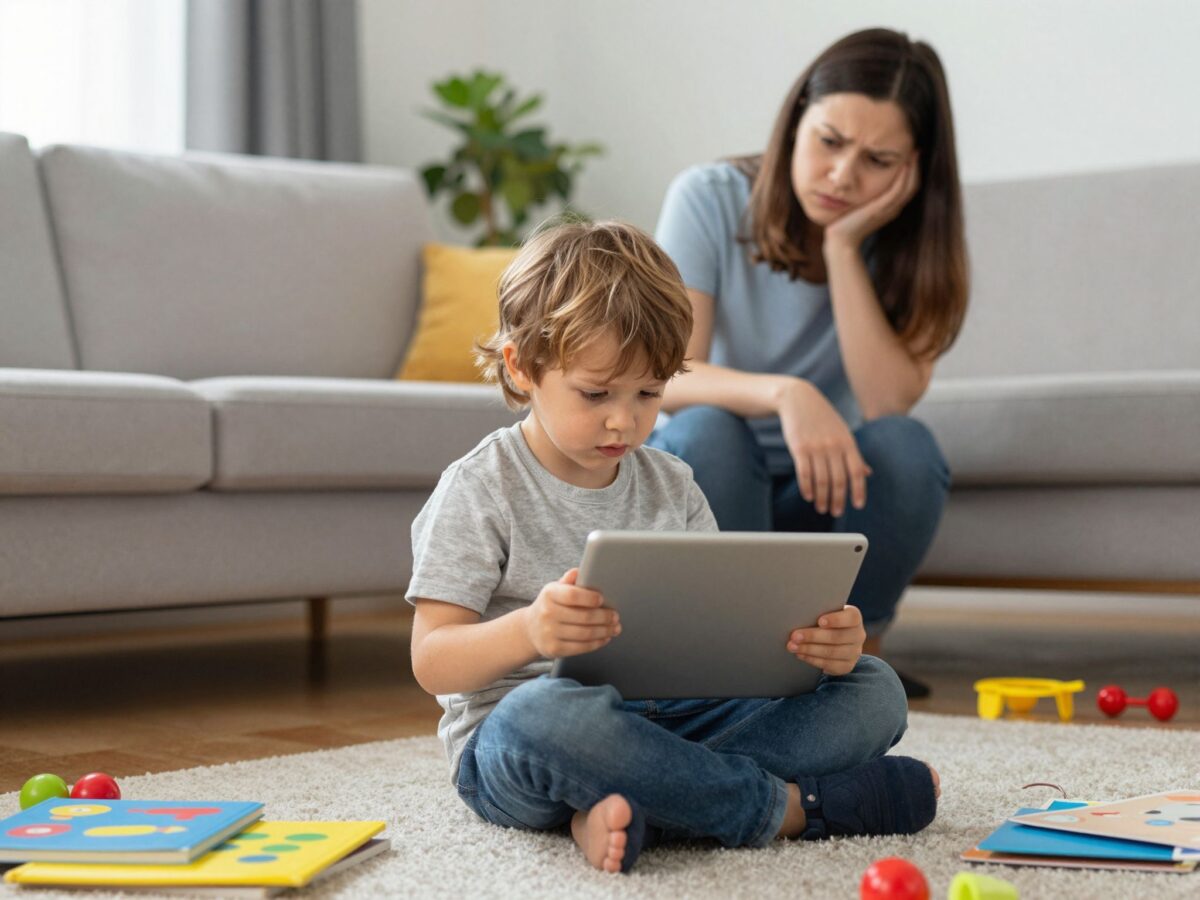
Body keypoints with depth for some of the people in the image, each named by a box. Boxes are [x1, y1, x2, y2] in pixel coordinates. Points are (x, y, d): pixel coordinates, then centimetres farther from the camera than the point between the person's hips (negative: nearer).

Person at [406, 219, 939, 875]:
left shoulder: (671, 487, 13)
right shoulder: (479, 493, -4)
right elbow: (431, 661, -10)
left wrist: (815, 641, -14)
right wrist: (527, 632, -32)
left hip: (668, 717, 6)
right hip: (509, 743, -5)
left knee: (873, 689, -9)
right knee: (544, 712, -42)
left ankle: (642, 808, -31)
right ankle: (788, 806, -25)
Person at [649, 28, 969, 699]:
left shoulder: (910, 242, -7)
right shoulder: (710, 199, -14)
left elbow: (889, 405, -22)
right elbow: (668, 379, -25)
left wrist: (843, 249, -26)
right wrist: (785, 393, -43)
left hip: (826, 494, 2)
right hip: (697, 485, -2)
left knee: (906, 447, -29)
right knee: (706, 432, -34)